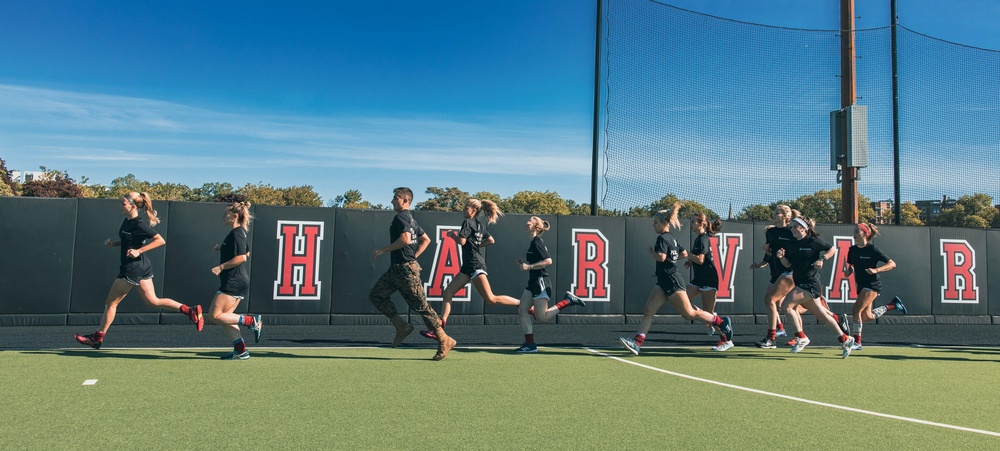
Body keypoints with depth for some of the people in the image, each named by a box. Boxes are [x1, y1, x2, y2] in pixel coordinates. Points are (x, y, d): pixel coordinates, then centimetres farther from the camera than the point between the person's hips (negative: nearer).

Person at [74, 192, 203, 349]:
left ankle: (97, 338, 18)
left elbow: (160, 240, -21)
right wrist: (113, 243, 6)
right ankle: (191, 311, 4)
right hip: (142, 267, 10)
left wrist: (139, 251, -24)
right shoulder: (127, 221, 9)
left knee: (110, 303, 5)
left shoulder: (139, 224, -18)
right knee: (153, 301, 11)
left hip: (133, 268, -10)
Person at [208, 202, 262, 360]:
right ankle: (241, 350, 8)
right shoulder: (239, 232, 15)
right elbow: (247, 253, 27)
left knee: (215, 315, -6)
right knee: (224, 317, 10)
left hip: (234, 281, -10)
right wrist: (223, 249, 21)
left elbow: (242, 257, -24)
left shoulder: (236, 233, -14)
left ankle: (252, 321, -6)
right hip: (238, 281, 10)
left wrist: (221, 267, -20)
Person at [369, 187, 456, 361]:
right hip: (396, 268, 10)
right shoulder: (410, 219, 18)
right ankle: (401, 326, 6)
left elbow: (405, 239, -27)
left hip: (406, 269, -10)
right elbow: (426, 239, 24)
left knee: (421, 305, -6)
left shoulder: (401, 217, -11)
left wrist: (383, 250, -17)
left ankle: (444, 340, 2)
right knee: (376, 295, 7)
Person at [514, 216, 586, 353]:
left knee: (542, 317, -7)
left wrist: (529, 266, -22)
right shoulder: (534, 242, 15)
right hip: (534, 282, 10)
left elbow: (548, 261, -22)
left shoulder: (537, 242, -14)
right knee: (522, 311, 3)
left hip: (540, 282, -10)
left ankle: (567, 300, 2)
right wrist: (524, 264, 10)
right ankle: (530, 344, 4)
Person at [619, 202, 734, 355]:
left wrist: (649, 250, -10)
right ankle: (637, 343, -14)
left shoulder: (662, 238, -13)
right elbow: (684, 253, 27)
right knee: (648, 312, -4)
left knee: (689, 313, -3)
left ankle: (722, 323, 12)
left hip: (671, 281, -10)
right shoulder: (672, 238, 16)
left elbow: (661, 257, -27)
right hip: (664, 282, 10)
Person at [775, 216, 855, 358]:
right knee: (822, 315, 13)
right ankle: (844, 339, 25)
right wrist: (781, 257, -7)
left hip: (810, 283, -7)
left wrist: (822, 259, -11)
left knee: (787, 305, -18)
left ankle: (801, 338, -6)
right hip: (800, 283, 7)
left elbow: (833, 250, 3)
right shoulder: (791, 244, 10)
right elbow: (788, 264, 12)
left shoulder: (813, 241, -7)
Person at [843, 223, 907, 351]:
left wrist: (876, 270, -25)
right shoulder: (852, 250, 5)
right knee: (867, 317, 12)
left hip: (872, 284, -7)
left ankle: (857, 342, -8)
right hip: (861, 285, 7)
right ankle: (892, 305, 33)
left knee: (856, 311, -18)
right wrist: (847, 271, -6)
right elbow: (850, 266, 18)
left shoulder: (872, 249, -12)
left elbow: (892, 264, -11)